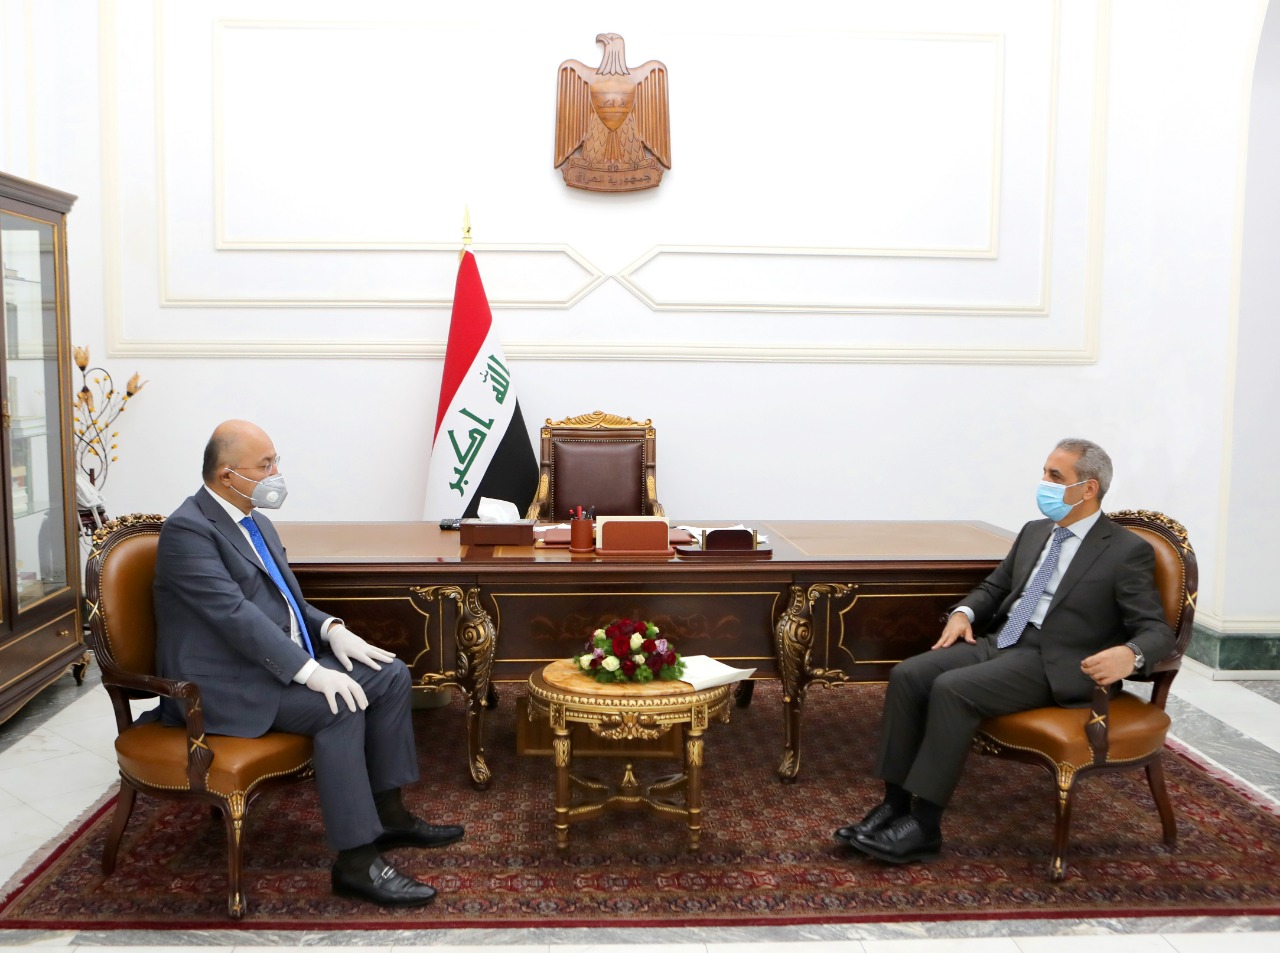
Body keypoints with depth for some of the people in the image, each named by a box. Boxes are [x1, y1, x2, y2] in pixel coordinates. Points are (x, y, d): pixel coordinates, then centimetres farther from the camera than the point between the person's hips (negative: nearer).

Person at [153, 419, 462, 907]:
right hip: (227, 683, -9)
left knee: (391, 674, 1)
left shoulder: (255, 521, 14)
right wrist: (310, 672, -30)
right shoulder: (188, 529, -16)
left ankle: (388, 812, 10)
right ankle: (356, 861, -22)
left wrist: (331, 629, -1)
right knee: (341, 706, -28)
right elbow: (235, 614, -25)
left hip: (282, 659, 10)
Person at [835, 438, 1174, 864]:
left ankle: (924, 825, -20)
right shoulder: (1034, 532, 17)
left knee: (952, 689, -29)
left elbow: (1157, 630, -8)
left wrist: (1130, 653, -31)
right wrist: (964, 612, 3)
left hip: (1052, 664, -7)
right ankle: (894, 804, -12)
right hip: (999, 642, 7)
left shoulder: (1128, 551, -4)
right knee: (907, 675, -16)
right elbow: (994, 587, 25)